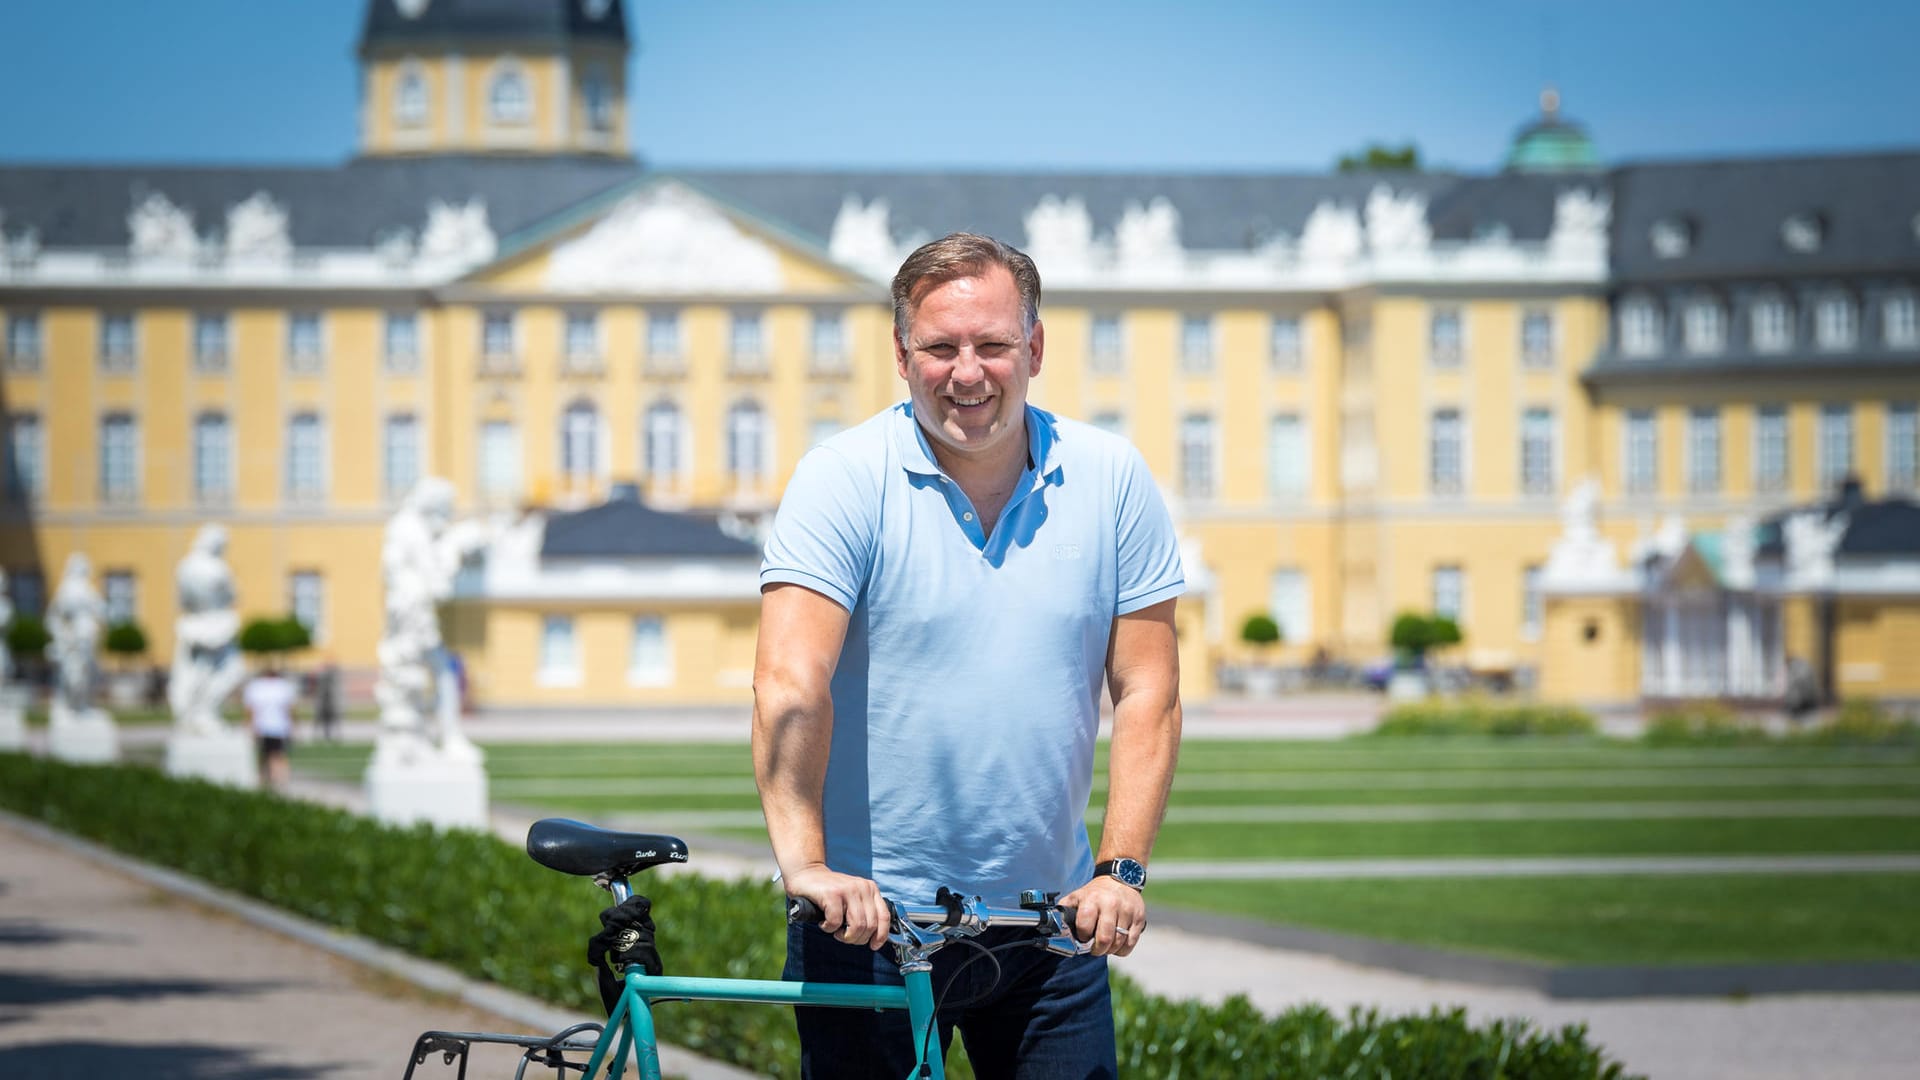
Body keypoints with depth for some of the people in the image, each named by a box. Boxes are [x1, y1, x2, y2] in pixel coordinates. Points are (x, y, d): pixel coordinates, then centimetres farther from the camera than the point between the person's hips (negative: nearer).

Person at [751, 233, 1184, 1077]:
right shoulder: (844, 481, -8)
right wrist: (805, 862, -32)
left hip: (1048, 920, 3)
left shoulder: (1112, 481, 1)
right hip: (869, 918, -3)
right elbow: (791, 683, -20)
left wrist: (1120, 870, -10)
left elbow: (1147, 693, 1)